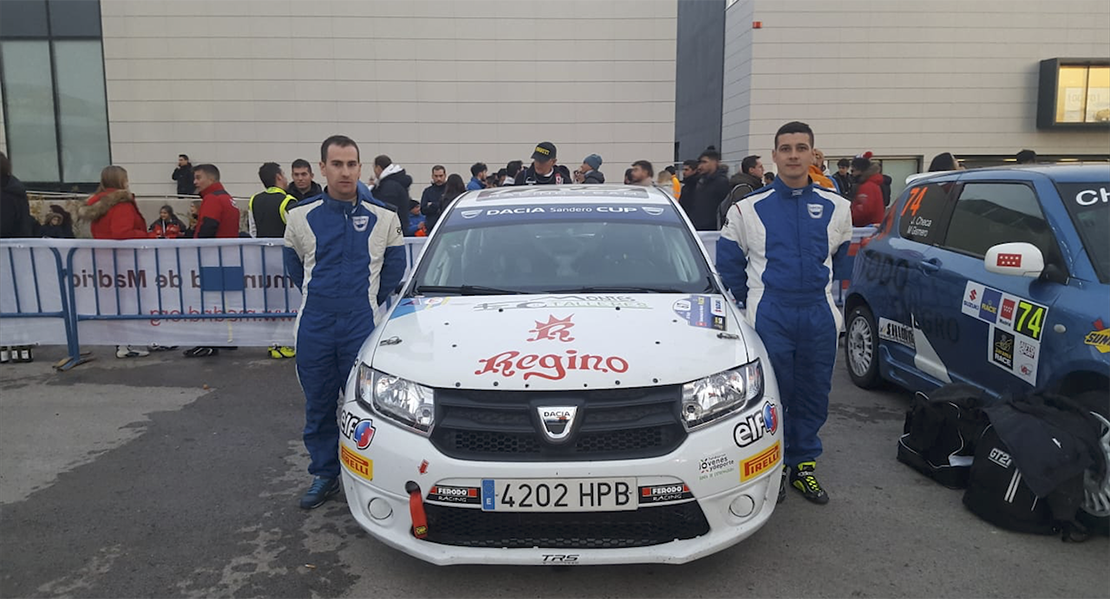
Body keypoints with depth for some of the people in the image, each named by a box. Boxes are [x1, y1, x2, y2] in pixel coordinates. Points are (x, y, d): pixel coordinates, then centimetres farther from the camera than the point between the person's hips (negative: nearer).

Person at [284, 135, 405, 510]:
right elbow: (294, 266, 15)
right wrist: (318, 297, 11)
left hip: (363, 325, -2)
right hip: (314, 327, 2)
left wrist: (371, 300, 6)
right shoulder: (301, 216, 4)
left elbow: (395, 267, 9)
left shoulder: (383, 216, 1)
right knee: (318, 405, 11)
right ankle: (324, 475, 26)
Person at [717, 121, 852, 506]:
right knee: (772, 394, 4)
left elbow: (842, 258, 20)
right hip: (769, 318, -2)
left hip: (819, 317, 3)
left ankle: (804, 465, 25)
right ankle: (775, 465, 20)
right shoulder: (749, 208, 0)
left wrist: (828, 295, 16)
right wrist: (751, 303, 10)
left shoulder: (835, 207, 7)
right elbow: (729, 262, 8)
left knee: (814, 395, 9)